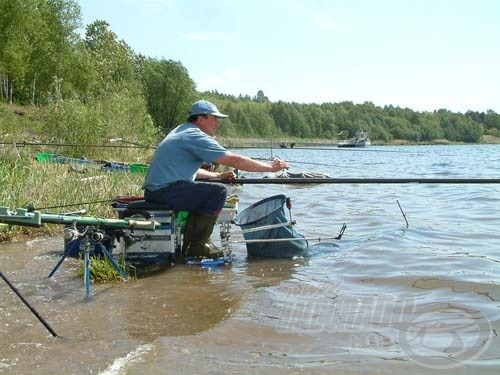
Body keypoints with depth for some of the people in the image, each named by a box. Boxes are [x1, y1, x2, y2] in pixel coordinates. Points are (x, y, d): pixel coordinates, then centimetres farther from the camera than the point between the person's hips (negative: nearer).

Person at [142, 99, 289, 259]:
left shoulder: (181, 131, 20)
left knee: (203, 194, 25)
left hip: (154, 190, 11)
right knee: (219, 191, -14)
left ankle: (190, 244, 22)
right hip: (165, 190, -11)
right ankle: (198, 245, -7)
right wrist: (270, 167, -6)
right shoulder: (196, 136, -11)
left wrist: (218, 175, 20)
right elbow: (235, 161, -14)